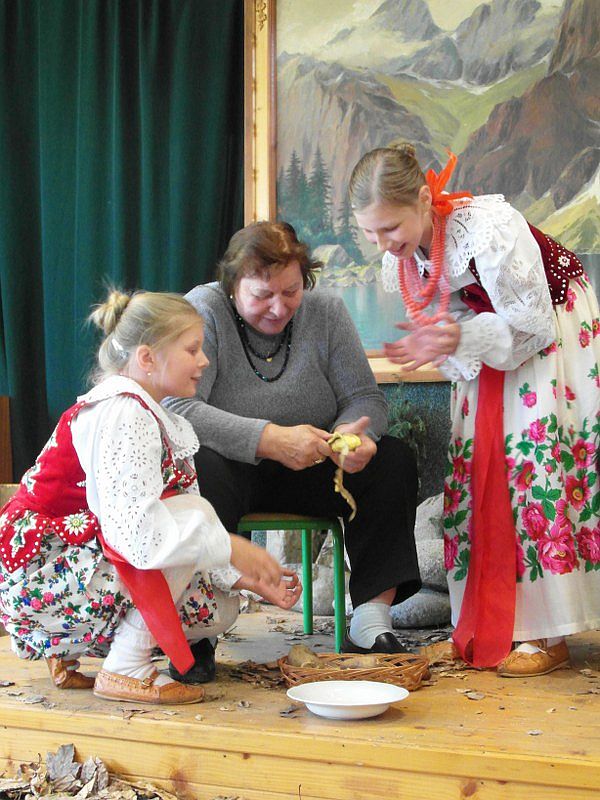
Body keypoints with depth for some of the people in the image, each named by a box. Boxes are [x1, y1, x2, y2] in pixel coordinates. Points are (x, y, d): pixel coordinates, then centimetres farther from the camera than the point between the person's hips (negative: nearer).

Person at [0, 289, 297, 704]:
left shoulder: (148, 415, 11)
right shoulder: (123, 414, -20)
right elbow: (134, 530, -31)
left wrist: (250, 579, -2)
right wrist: (230, 548, -23)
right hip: (39, 576, -10)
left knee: (219, 608, 5)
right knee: (196, 512, -21)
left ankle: (65, 651, 12)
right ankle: (126, 670, -15)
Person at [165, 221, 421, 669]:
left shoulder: (324, 310, 0)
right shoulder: (203, 311, -12)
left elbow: (365, 398, 0)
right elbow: (177, 408, -26)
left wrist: (353, 434, -26)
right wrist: (269, 440, -36)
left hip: (308, 472, 4)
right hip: (229, 472, -4)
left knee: (393, 460, -18)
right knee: (201, 468, -38)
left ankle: (372, 621, -19)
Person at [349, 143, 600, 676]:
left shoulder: (488, 227, -34)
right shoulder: (401, 255, -10)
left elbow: (531, 323, -26)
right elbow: (449, 321, -1)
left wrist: (460, 338, -39)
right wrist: (432, 344, -25)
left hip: (550, 327, -7)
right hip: (492, 342, 7)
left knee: (533, 455, -15)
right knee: (474, 462, 1)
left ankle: (547, 633, -9)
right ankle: (489, 625, 8)